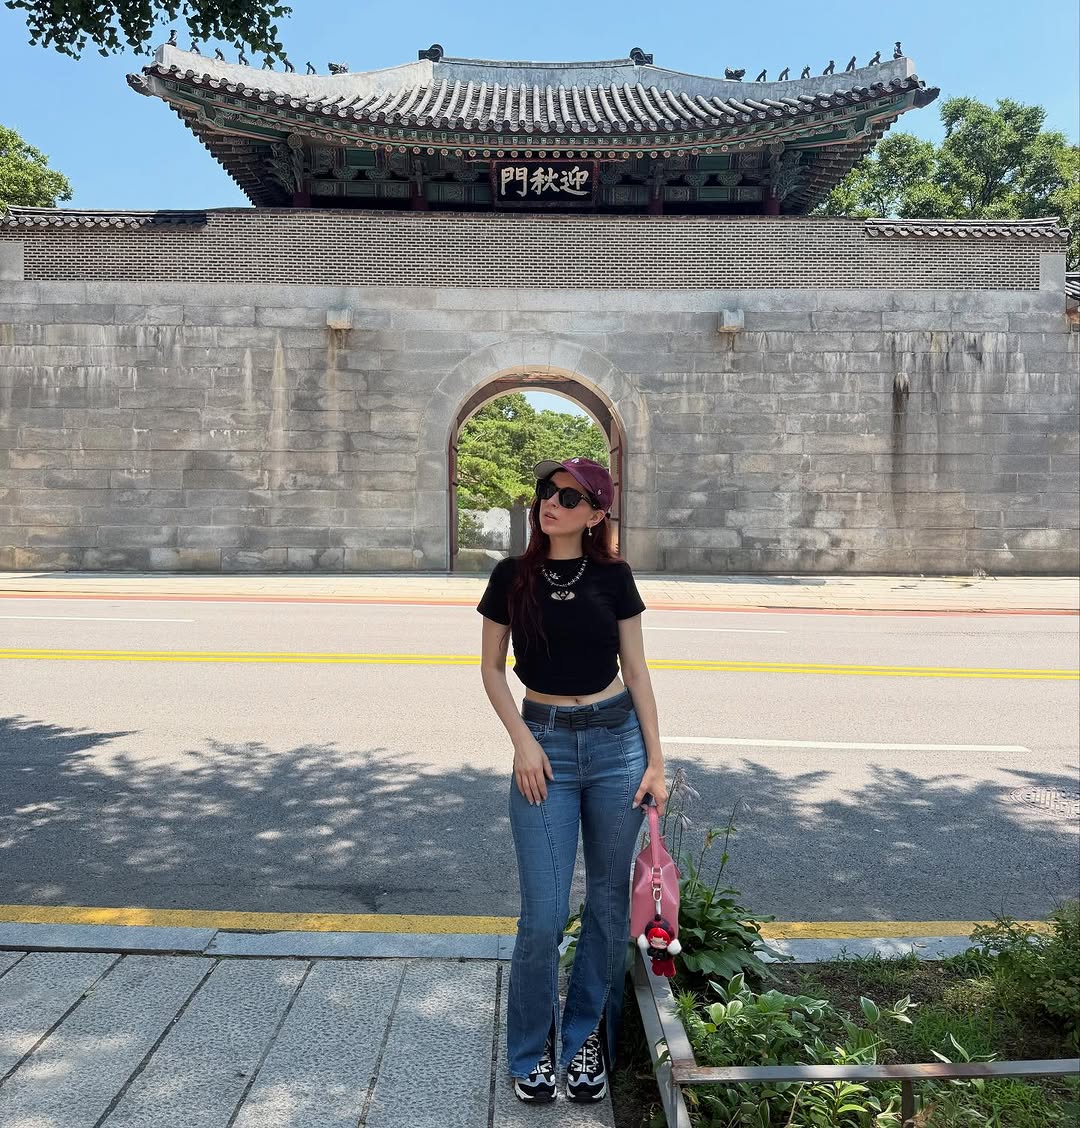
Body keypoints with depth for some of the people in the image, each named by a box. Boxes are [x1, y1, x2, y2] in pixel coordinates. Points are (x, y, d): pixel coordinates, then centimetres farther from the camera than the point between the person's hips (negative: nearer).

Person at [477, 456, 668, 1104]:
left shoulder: (614, 577, -1)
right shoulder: (513, 577, -1)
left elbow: (636, 671, 3)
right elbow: (492, 668, 5)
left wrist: (656, 762, 1)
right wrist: (523, 741, -7)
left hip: (616, 740, 1)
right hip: (545, 742, -1)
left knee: (609, 902, 10)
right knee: (545, 913, 0)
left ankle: (588, 1037, 31)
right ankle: (533, 1050, 24)